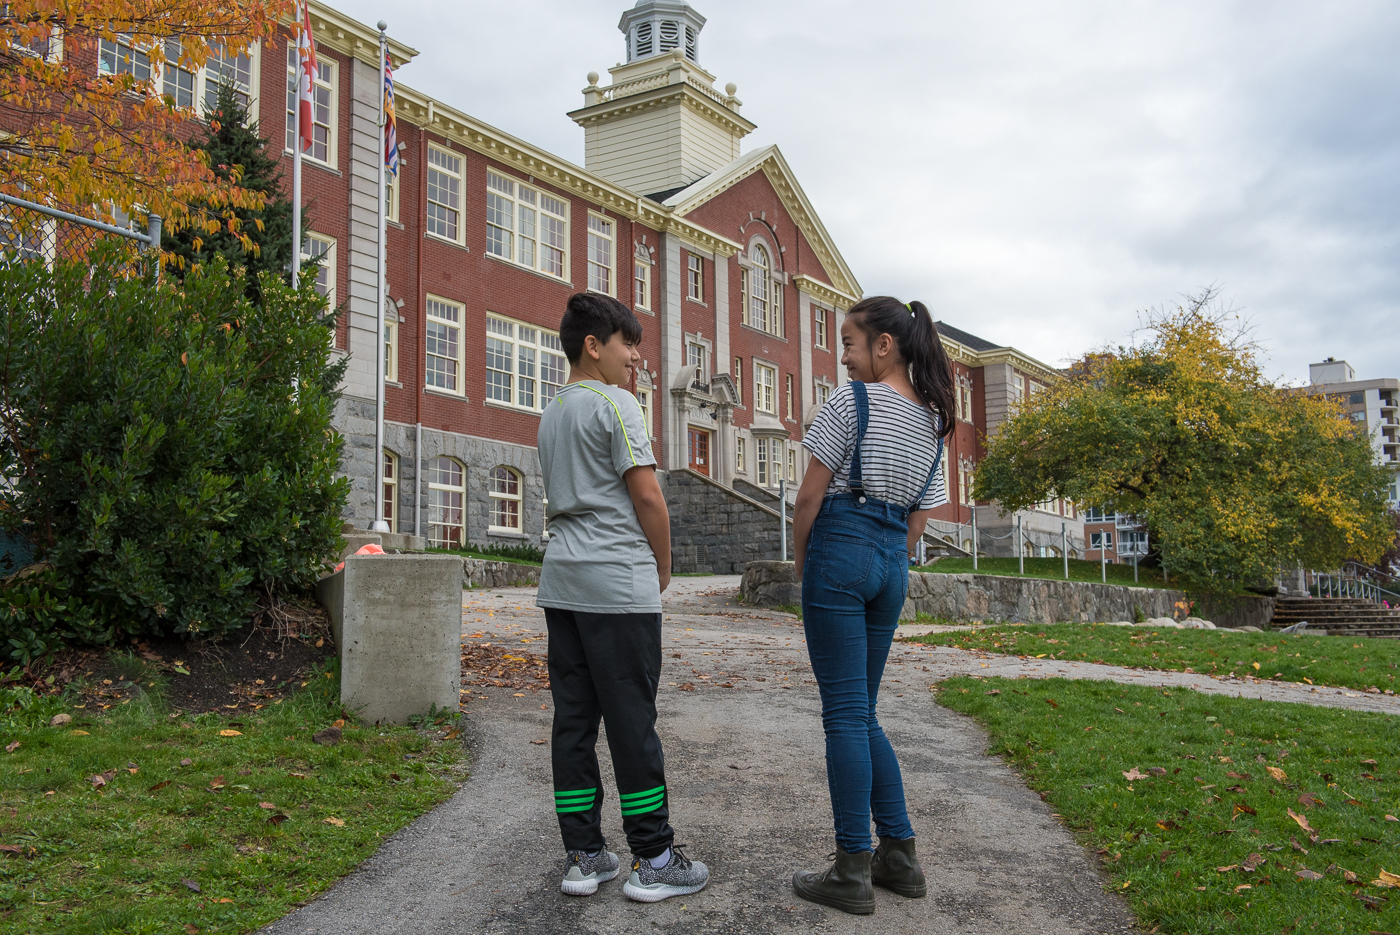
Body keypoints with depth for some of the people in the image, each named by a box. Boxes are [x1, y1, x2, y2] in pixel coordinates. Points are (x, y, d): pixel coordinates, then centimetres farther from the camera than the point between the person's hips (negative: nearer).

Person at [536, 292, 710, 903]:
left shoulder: (551, 414, 18)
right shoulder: (614, 402, -7)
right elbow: (647, 495, -12)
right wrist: (664, 567, 0)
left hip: (563, 578, 8)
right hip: (618, 581, -8)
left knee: (573, 719, 8)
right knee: (632, 721, -3)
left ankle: (584, 857, 14)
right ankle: (653, 861, 5)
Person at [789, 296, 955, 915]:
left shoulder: (851, 401, -6)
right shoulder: (934, 422, 16)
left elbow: (809, 497, -7)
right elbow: (917, 523, 16)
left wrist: (801, 559, 5)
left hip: (840, 545, -7)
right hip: (892, 563, 7)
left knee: (845, 712, -4)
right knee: (862, 712, 16)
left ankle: (852, 871, 0)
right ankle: (899, 855, 17)